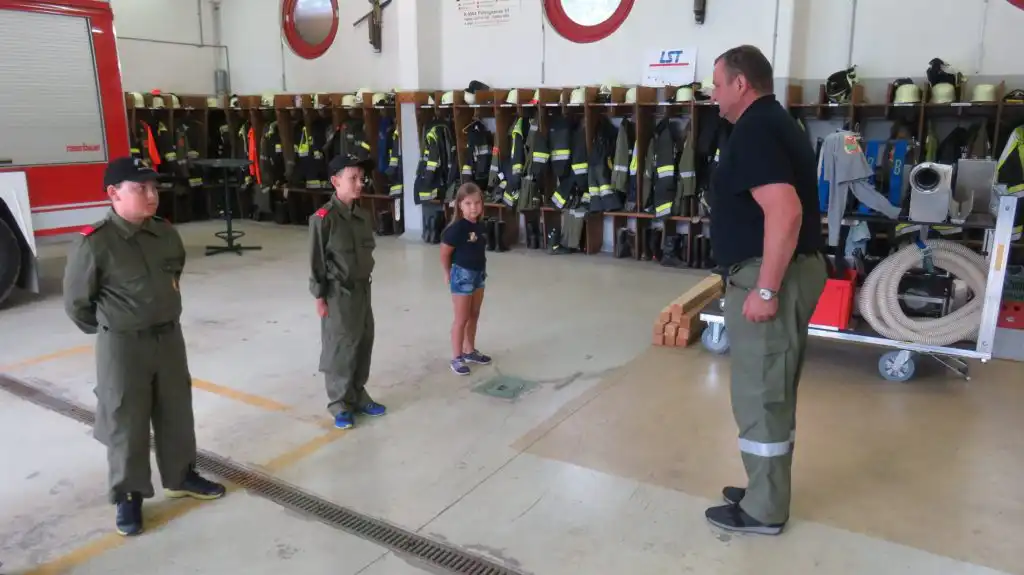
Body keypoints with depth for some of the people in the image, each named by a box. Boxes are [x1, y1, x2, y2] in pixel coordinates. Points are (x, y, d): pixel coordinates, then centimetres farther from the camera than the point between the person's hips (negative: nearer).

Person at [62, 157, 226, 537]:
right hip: (122, 347, -5)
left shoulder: (166, 233, 0)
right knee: (126, 424, 7)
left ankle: (180, 477, 35)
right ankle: (128, 496, 25)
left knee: (177, 413, 17)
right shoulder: (94, 243, -17)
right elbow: (76, 302, -7)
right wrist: (114, 330, 4)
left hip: (169, 337, 6)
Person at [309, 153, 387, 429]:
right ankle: (340, 405, 18)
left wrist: (365, 284, 14)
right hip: (338, 293, -7)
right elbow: (316, 261, -13)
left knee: (363, 345, 14)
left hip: (362, 290, 7)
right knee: (340, 349, 3)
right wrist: (320, 296, -12)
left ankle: (358, 396, 30)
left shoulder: (363, 216, 6)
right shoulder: (323, 218, -15)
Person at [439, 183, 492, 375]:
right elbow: (444, 253, -14)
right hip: (462, 275, -7)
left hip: (479, 274, 7)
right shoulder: (456, 228, -20)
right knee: (461, 318, 1)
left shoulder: (480, 227, 2)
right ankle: (456, 358, 12)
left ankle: (470, 351, 32)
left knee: (474, 316, 17)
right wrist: (449, 273, -1)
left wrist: (481, 270, 7)